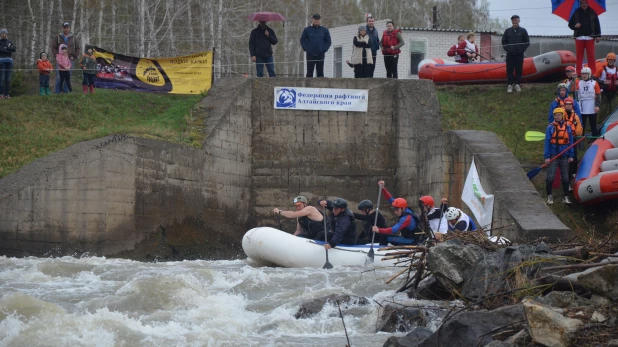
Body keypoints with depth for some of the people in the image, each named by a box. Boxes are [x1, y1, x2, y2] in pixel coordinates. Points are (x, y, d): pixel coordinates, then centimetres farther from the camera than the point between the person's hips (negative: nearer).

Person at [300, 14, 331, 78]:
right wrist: (306, 49, -5)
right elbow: (302, 40, 8)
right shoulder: (307, 30, 6)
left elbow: (328, 41, 11)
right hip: (310, 55, -1)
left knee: (320, 72, 1)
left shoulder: (325, 30, 8)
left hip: (320, 54, 1)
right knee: (309, 72, -2)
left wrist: (324, 49, -2)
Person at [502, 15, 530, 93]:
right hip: (510, 55, 1)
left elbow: (527, 42, 8)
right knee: (509, 70, -2)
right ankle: (509, 85, 3)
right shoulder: (507, 31, 7)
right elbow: (503, 42, 13)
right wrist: (507, 49, 2)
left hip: (519, 55, -1)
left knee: (518, 70, 2)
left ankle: (517, 84, 11)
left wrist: (522, 49, -1)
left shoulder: (523, 31, 4)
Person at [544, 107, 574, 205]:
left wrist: (571, 156, 5)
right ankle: (549, 196, 6)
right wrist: (546, 156, -8)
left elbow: (570, 142, 9)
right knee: (550, 177, -5)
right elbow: (547, 142, -3)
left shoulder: (567, 127, 5)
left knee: (565, 177, 7)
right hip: (553, 155, -2)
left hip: (564, 156, 2)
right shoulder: (550, 127, -2)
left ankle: (566, 197, 14)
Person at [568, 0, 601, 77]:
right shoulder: (576, 13, 6)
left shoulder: (592, 13, 5)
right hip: (579, 37, 1)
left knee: (591, 55, -3)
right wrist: (575, 26, -11)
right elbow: (570, 24, 11)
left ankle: (593, 72, -1)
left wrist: (598, 36, -1)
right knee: (579, 56, 1)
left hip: (590, 37, -1)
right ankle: (578, 73, 3)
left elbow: (597, 24, 5)